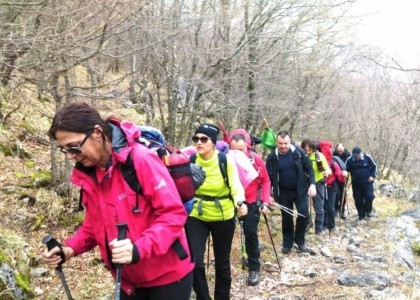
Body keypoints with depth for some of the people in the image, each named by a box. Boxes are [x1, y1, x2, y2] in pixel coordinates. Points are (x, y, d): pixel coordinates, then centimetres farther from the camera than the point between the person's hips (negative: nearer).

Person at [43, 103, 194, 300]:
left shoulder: (140, 159, -21)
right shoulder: (88, 174, 0)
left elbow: (174, 214, -22)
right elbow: (94, 223, 11)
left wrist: (138, 249, -34)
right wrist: (71, 248, -6)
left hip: (167, 275, -6)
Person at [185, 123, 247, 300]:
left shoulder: (226, 160, -13)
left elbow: (236, 186, -16)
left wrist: (239, 203, -35)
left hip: (223, 217, -1)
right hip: (196, 216, 1)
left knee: (222, 262, 12)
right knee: (195, 262, -6)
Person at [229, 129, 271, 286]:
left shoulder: (256, 159, -16)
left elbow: (265, 181, -4)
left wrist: (265, 202, -10)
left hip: (252, 202, -1)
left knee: (251, 233, 0)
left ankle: (254, 268, 14)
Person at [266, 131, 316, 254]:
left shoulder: (298, 152, -12)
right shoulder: (272, 156, -11)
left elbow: (309, 168, -5)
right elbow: (269, 176, -5)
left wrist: (312, 184, -15)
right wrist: (269, 194, -9)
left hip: (300, 190, 0)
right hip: (283, 192, 0)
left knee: (304, 215, -5)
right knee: (286, 218, 8)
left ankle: (300, 242, 14)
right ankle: (287, 244, 23)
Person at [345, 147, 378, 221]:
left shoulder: (367, 157, -8)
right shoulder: (350, 160, -7)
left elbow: (374, 166, 5)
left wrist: (373, 176, -4)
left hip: (367, 182, -1)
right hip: (356, 184, 1)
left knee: (369, 196, -10)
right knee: (358, 199, 3)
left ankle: (368, 211, 15)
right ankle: (361, 214, 19)